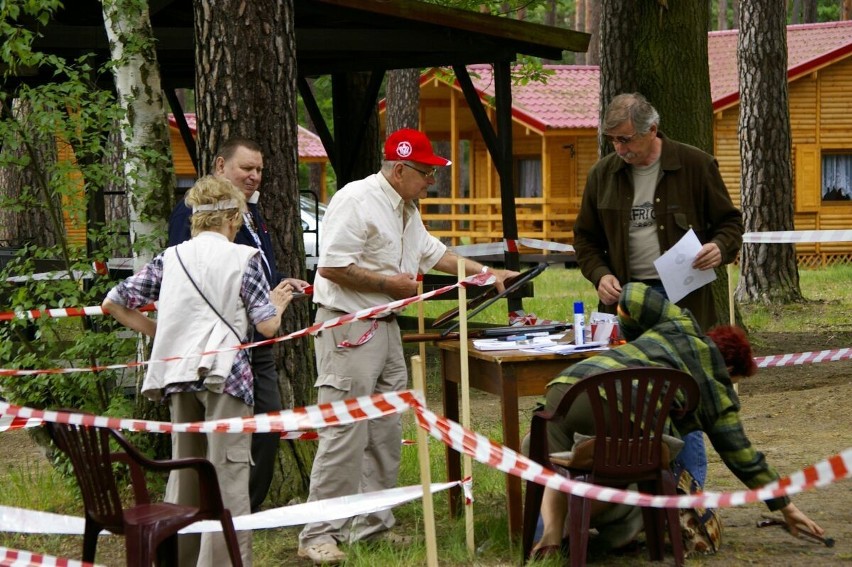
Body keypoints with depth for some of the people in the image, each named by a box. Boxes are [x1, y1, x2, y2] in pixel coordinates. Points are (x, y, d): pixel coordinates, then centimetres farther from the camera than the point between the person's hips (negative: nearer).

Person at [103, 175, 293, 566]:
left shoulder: (171, 258, 11)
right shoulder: (244, 258, 0)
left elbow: (113, 304, 12)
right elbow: (267, 326, -2)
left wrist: (157, 331, 20)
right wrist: (277, 304, 19)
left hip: (178, 371, 5)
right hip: (224, 371, -4)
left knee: (184, 470, 15)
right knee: (228, 471, -3)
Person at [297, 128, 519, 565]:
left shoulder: (406, 209, 16)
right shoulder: (356, 201, -15)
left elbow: (432, 251, 31)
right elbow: (331, 266, -22)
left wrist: (487, 273, 26)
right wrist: (391, 283, -14)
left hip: (385, 328, 10)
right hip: (348, 330, -10)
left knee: (385, 434, 10)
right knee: (344, 435, -11)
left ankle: (371, 526, 17)